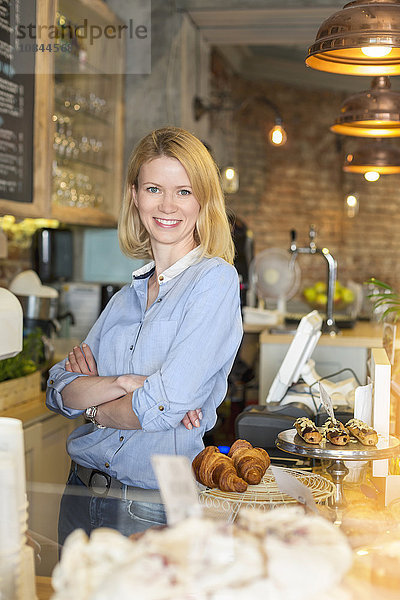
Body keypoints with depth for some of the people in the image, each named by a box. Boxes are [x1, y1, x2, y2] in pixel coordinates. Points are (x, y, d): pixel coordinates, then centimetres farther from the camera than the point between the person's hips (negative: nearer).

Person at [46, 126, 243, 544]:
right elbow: (60, 391, 2)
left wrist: (95, 407, -2)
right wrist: (124, 382, -16)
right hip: (82, 492, 6)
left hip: (155, 506, -6)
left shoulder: (215, 279, -10)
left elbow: (166, 406, -18)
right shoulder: (127, 296, 10)